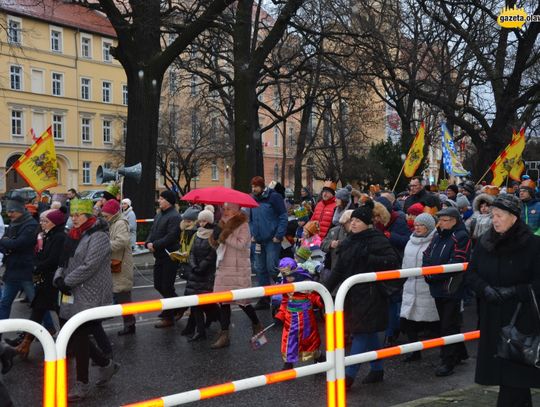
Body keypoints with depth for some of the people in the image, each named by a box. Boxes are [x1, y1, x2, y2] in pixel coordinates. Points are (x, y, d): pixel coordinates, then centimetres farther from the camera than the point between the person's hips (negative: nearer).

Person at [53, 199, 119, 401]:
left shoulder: (98, 236, -14)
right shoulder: (75, 235, 13)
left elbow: (89, 267, -22)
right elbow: (65, 260, 16)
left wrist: (66, 282, -15)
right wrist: (58, 278, -3)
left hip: (89, 297, -9)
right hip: (72, 295, 9)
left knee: (79, 338, -2)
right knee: (72, 336, 11)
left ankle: (82, 386, 13)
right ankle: (106, 364, 28)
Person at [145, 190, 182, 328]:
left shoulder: (174, 217, -16)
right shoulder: (159, 215, 14)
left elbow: (171, 237, -24)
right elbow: (153, 231, 17)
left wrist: (155, 245, -19)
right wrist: (148, 243, -3)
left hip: (169, 256, -10)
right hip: (159, 255, 10)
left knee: (166, 287, -3)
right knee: (158, 285, 16)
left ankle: (168, 317, 9)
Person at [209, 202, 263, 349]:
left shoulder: (243, 225, -7)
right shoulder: (224, 225, 14)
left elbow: (241, 244, -20)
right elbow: (215, 243, 12)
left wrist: (225, 236, -15)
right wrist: (217, 233, -6)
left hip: (239, 269, -6)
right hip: (223, 269, 7)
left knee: (242, 300, -1)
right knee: (223, 301, 3)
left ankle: (257, 325, 25)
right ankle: (224, 335, 7)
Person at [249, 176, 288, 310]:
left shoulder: (273, 197, -8)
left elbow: (283, 217, -10)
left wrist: (279, 235, -14)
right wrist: (252, 234, 9)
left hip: (272, 240, -6)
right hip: (258, 241, 6)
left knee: (272, 268, -7)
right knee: (260, 269, 9)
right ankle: (264, 298, 19)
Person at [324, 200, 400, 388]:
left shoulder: (377, 239, -11)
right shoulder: (349, 242, 11)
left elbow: (393, 260, -20)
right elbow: (339, 269, 13)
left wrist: (369, 258, -25)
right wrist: (326, 288, 5)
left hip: (370, 295, -7)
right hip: (353, 294, 7)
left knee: (362, 333, -5)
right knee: (369, 333, 16)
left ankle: (349, 375, -2)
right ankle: (377, 370, 28)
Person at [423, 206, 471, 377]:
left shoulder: (461, 238, -13)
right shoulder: (438, 236, 12)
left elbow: (456, 264, -21)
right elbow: (427, 255, 12)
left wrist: (433, 274, -20)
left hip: (452, 288, -8)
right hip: (437, 288, 8)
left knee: (448, 325, -4)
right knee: (445, 322, 18)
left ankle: (448, 361, 3)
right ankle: (459, 353, 34)